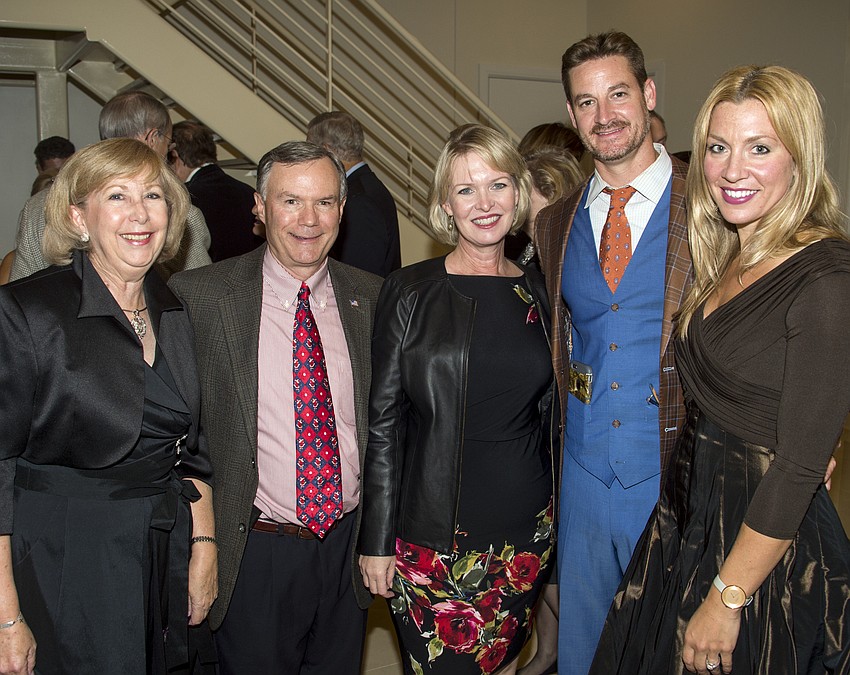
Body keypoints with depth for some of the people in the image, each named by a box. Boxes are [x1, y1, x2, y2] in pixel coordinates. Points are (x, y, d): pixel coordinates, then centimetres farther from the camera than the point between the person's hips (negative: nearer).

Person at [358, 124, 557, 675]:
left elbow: (549, 417, 11)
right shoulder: (410, 292, -5)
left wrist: (556, 521, 11)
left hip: (525, 530, 3)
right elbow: (383, 421, -5)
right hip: (431, 534, -2)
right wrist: (377, 540, -6)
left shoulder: (540, 294, 4)